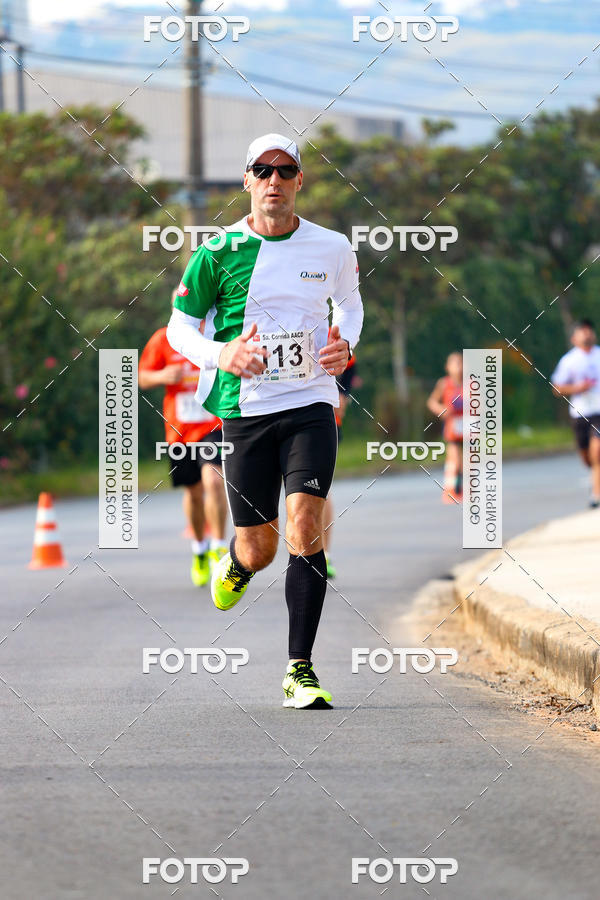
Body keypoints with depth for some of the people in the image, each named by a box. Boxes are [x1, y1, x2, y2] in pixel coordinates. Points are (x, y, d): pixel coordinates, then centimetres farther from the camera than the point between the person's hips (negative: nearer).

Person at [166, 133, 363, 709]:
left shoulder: (332, 248, 2)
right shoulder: (219, 251, -3)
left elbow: (349, 300, 23)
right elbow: (178, 328, 3)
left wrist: (346, 344, 2)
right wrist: (221, 355, -17)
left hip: (311, 403, 0)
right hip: (244, 409, 0)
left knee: (305, 527, -17)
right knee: (259, 548, 5)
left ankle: (300, 671, -13)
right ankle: (235, 567, 46)